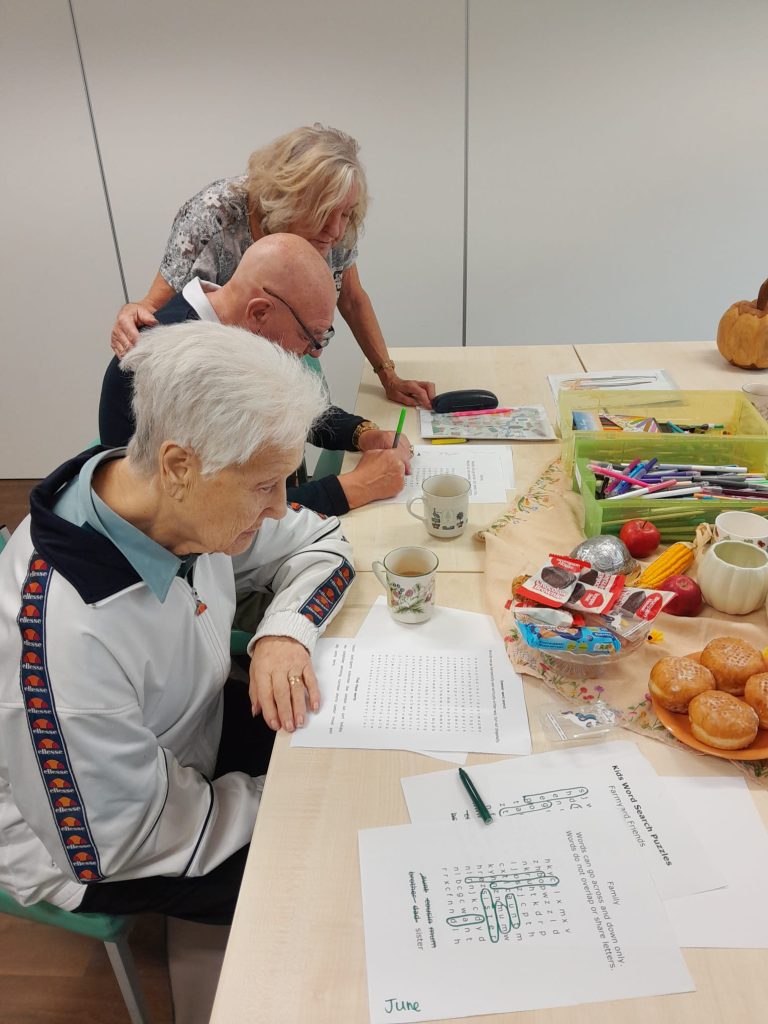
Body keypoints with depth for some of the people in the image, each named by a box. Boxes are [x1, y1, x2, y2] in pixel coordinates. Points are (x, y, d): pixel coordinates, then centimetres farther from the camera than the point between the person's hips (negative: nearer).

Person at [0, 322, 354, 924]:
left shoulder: (189, 501, -20)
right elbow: (130, 842, -28)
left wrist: (286, 631, -23)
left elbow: (320, 543, -3)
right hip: (102, 856, -6)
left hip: (198, 728, 6)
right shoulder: (65, 634, -41)